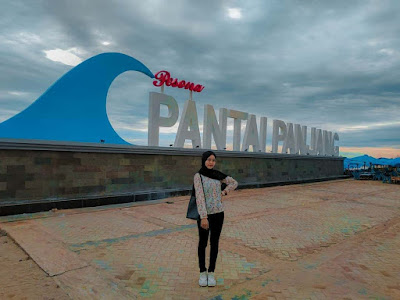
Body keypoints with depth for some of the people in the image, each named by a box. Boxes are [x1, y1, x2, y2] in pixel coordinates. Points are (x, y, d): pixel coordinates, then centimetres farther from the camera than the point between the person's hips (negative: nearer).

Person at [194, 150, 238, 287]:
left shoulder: (217, 175, 3)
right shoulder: (198, 176, -11)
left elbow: (234, 183, 15)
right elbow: (199, 196, -19)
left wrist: (224, 193, 0)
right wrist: (203, 217, -25)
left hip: (218, 213, 3)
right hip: (204, 215, -3)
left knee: (214, 243, 11)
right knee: (202, 243, 11)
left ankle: (211, 273, 27)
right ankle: (202, 273, 28)